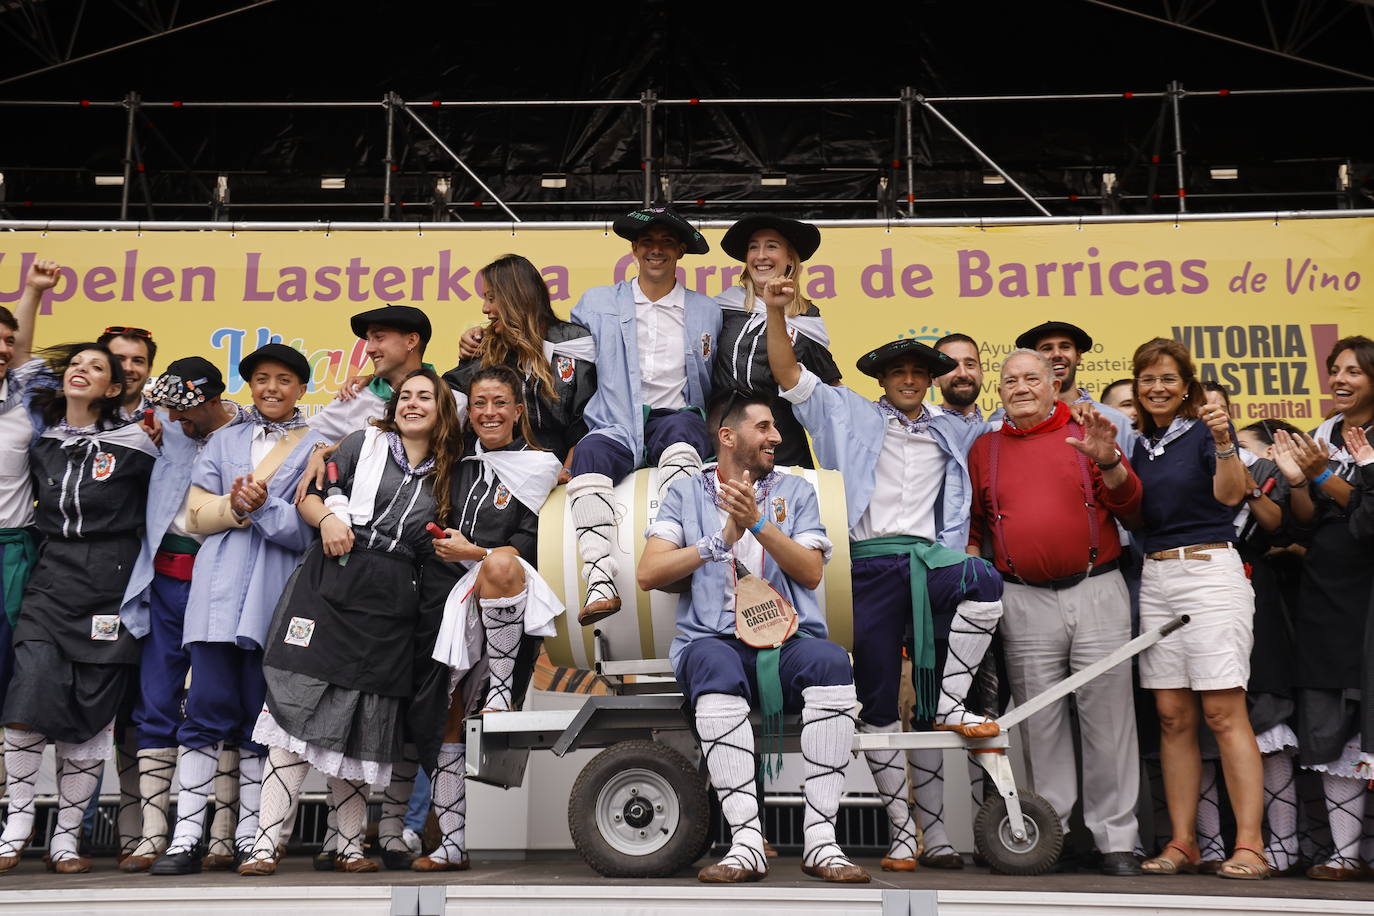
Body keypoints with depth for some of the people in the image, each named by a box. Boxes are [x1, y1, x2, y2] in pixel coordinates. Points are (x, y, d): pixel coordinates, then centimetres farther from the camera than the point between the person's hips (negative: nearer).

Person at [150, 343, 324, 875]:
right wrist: (235, 507, -10)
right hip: (219, 588, 2)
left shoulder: (316, 447, 9)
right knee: (207, 709, -3)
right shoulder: (225, 441, 19)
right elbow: (197, 514, 9)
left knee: (261, 716, 1)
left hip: (277, 596, -2)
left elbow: (314, 526, -2)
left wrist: (263, 506, -15)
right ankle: (186, 837, -1)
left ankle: (251, 837, 8)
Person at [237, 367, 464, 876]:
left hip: (390, 607, 3)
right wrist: (328, 518, -13)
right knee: (297, 711, -9)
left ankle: (350, 847, 16)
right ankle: (265, 842, -6)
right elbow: (308, 496, 6)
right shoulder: (365, 442, 8)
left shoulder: (445, 476, 16)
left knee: (363, 725, 6)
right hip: (331, 586, -2)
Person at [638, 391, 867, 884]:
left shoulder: (795, 490, 19)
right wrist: (722, 538, -5)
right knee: (715, 664, -38)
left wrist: (758, 523, -9)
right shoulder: (686, 492, 15)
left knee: (832, 662, -33)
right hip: (714, 640, -1)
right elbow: (648, 573, 3)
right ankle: (747, 841, -37)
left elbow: (811, 572, 5)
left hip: (788, 639, 2)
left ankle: (820, 840, -30)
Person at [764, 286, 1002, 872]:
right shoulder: (851, 416, 14)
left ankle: (949, 706, -18)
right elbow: (788, 374, 7)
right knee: (879, 704, -2)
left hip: (929, 560, 2)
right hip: (870, 565, -1)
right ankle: (902, 834, 7)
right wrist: (776, 313, -4)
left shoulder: (952, 433, 22)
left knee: (984, 580, -34)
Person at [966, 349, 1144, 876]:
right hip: (1024, 603, 2)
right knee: (1041, 723, 6)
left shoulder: (1085, 433, 7)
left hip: (1097, 591, -1)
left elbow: (1132, 508, 2)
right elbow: (973, 521, 19)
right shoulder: (984, 450, 13)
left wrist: (1107, 461, -14)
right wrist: (970, 557, 0)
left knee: (1107, 717, 0)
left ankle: (1115, 838, 8)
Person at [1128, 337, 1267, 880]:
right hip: (1155, 578, 6)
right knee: (1173, 717, 4)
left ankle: (1250, 845, -6)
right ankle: (1182, 843, 8)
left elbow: (1229, 494, -14)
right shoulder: (1140, 445, 15)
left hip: (1209, 571, -6)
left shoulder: (1204, 429, -1)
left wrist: (1224, 442, -30)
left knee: (1224, 712, -9)